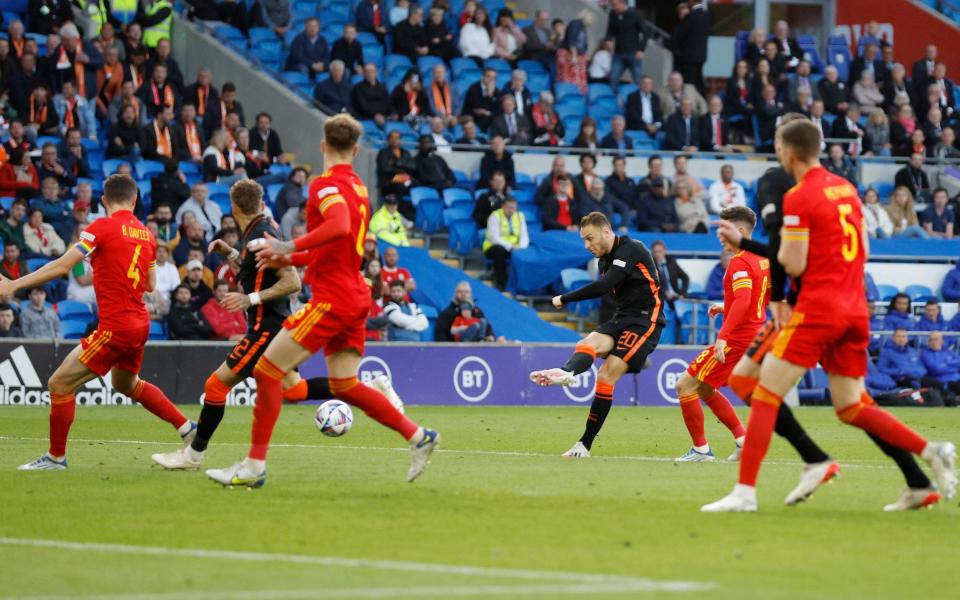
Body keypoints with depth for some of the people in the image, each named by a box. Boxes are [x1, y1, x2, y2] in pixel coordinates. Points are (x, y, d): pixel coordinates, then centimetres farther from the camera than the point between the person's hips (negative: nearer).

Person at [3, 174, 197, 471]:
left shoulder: (103, 227, -12)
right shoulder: (146, 233, 8)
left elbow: (62, 266, -17)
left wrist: (15, 284, -14)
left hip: (115, 326, -8)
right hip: (140, 323, 8)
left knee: (59, 383, 1)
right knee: (126, 383, 32)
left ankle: (56, 456, 8)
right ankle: (187, 429, 33)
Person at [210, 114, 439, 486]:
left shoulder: (326, 184, -10)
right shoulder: (357, 187, 17)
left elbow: (339, 226, -31)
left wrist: (290, 247, -27)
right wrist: (287, 260, 25)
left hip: (332, 299, -9)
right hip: (355, 298, 9)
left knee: (268, 370, -6)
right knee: (345, 386, 14)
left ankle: (254, 466, -7)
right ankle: (418, 437, 9)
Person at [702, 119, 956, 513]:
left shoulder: (798, 198, -11)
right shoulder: (846, 189, 13)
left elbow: (794, 265, -12)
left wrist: (782, 249, 7)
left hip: (817, 309, -8)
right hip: (856, 310, 8)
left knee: (765, 394, -5)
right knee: (852, 408, 14)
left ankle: (745, 492, -11)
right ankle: (931, 452, 0)